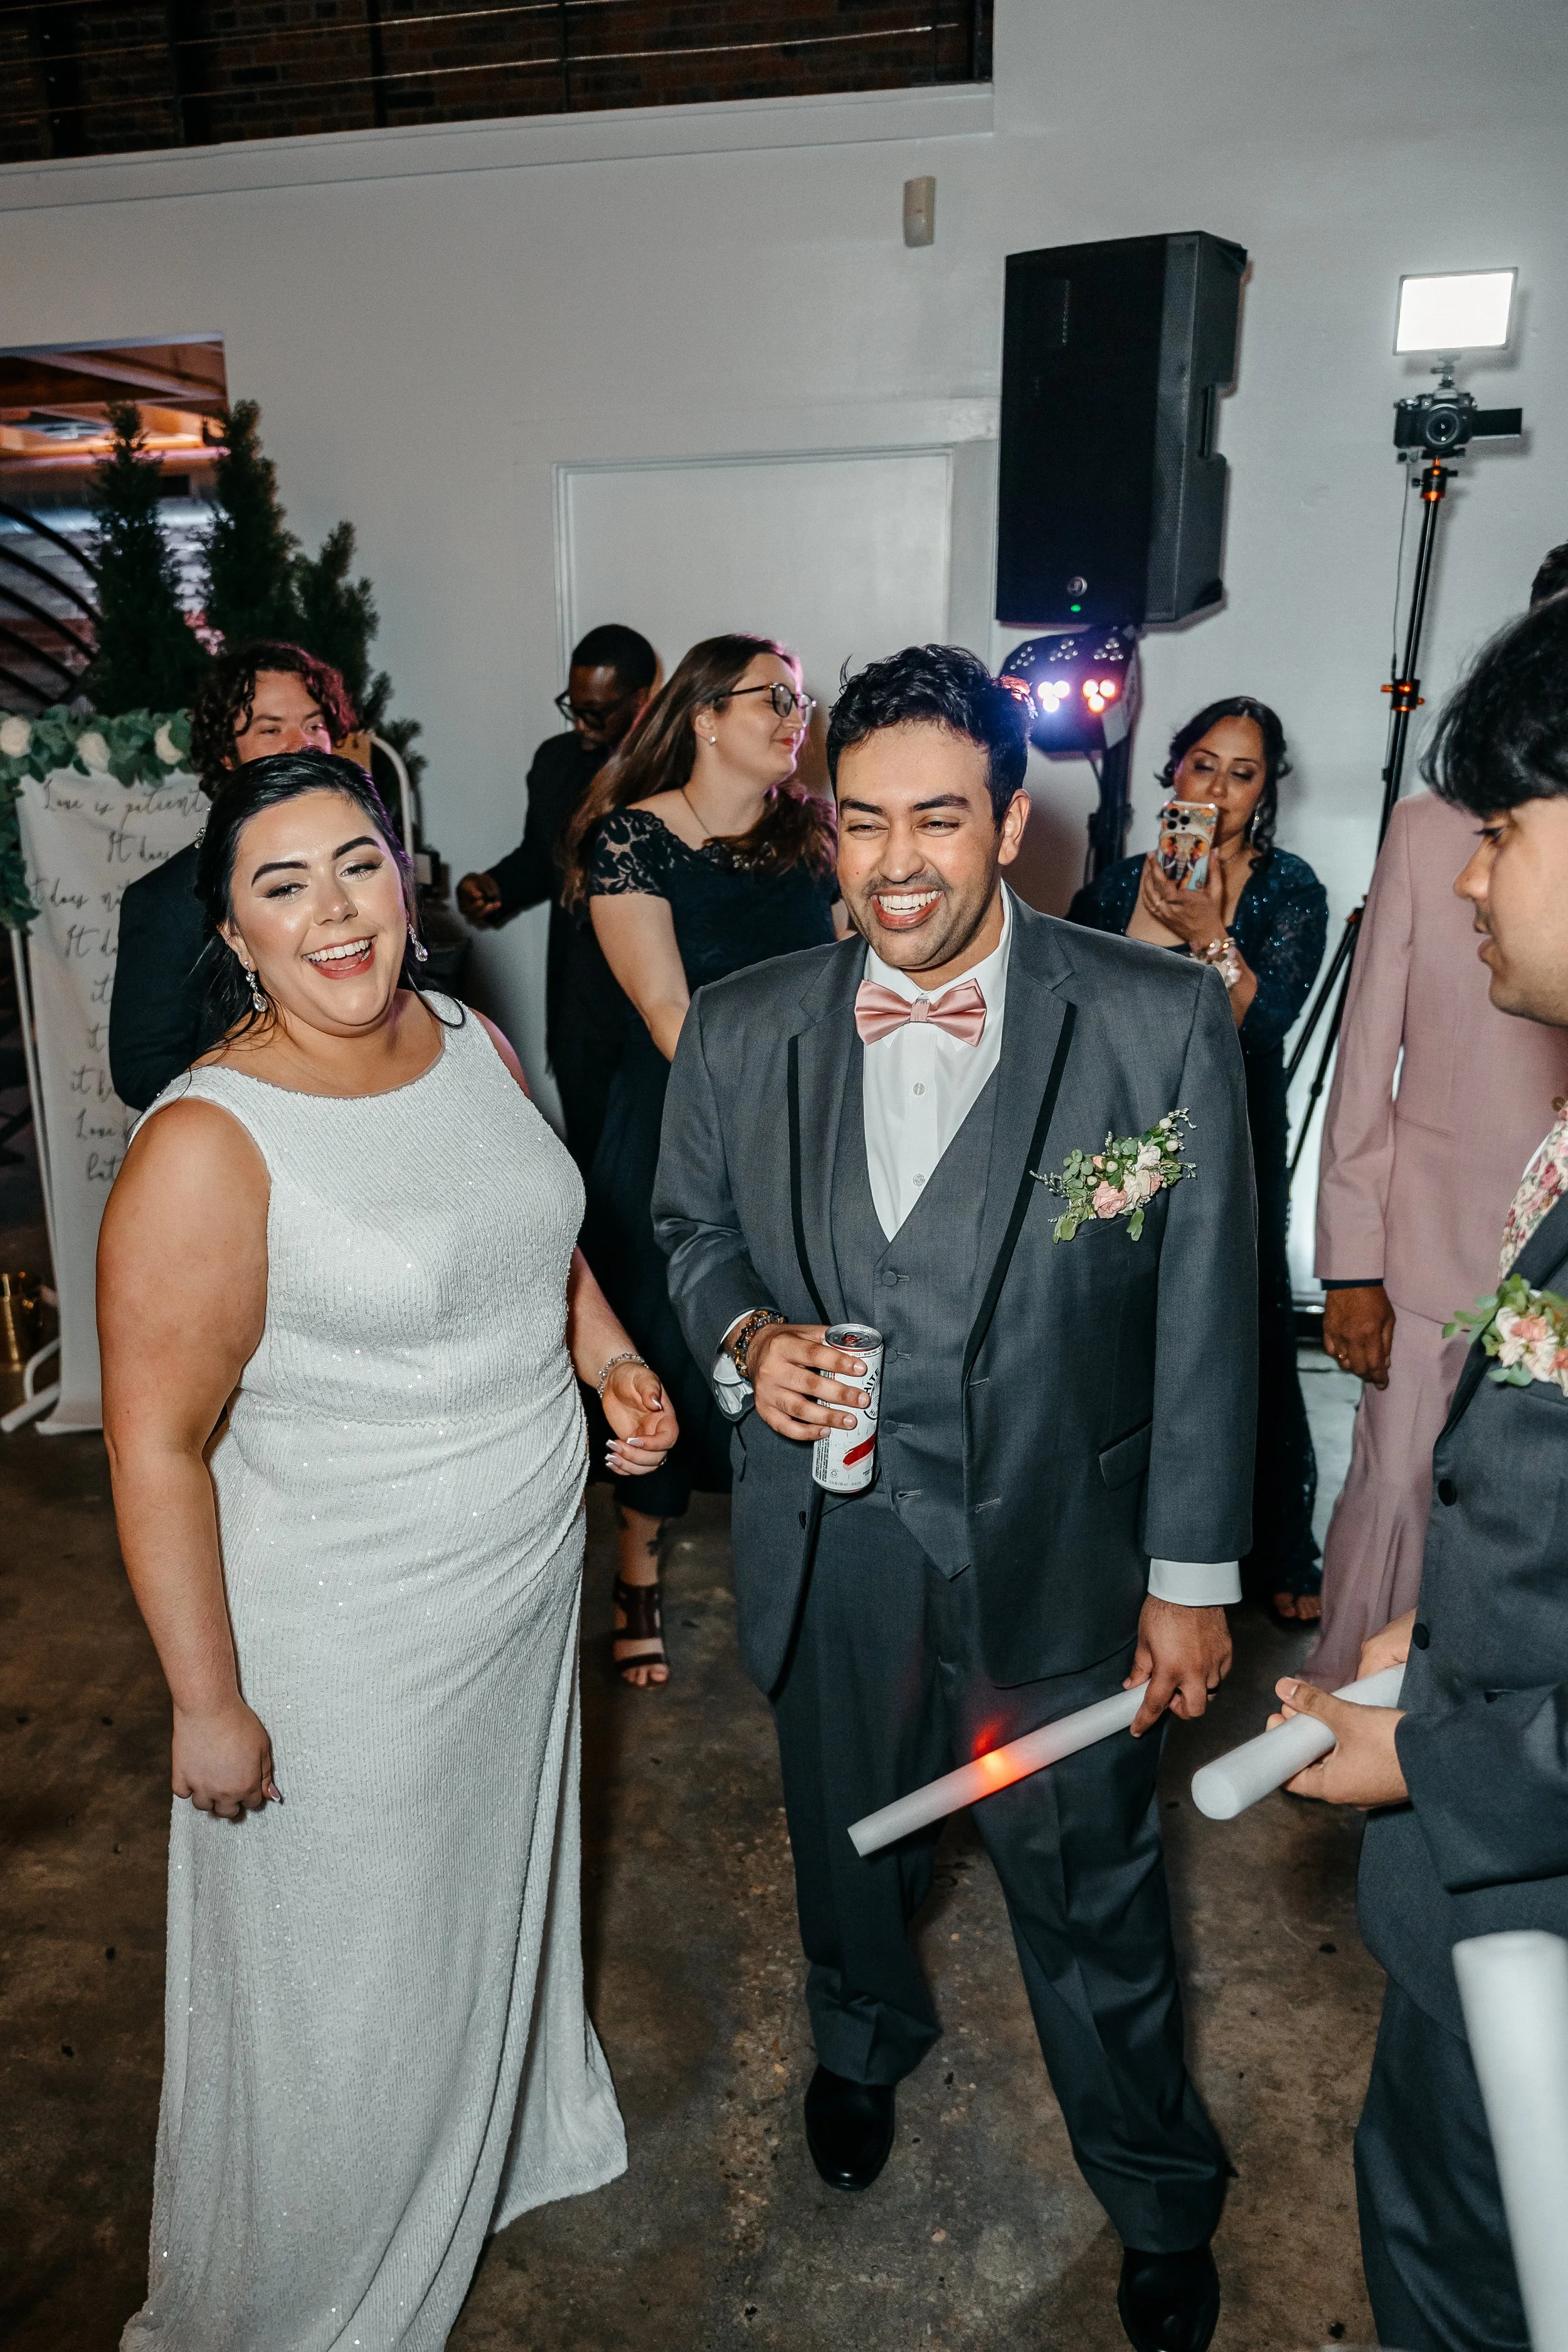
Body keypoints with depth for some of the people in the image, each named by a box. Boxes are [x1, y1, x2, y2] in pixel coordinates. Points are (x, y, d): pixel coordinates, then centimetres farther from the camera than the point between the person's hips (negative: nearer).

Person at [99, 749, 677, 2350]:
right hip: (348, 1639, -6)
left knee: (498, 1878, 29)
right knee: (346, 1969, 16)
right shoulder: (208, 1143, -24)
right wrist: (209, 1703, -15)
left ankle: (508, 2127, 60)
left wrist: (613, 1358, 0)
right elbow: (156, 1442, -20)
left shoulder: (476, 1044, -2)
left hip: (528, 1577, 6)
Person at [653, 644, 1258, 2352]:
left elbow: (1205, 1314, -10)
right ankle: (864, 2039, 62)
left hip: (1057, 1552, -2)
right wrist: (745, 1334, -15)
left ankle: (1161, 2195, 48)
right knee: (845, 1834, 27)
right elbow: (690, 1226, 8)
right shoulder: (740, 1031, -7)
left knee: (1092, 1890, 17)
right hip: (826, 1553, 3)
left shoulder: (1162, 1022, -15)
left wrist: (1194, 1576, -6)